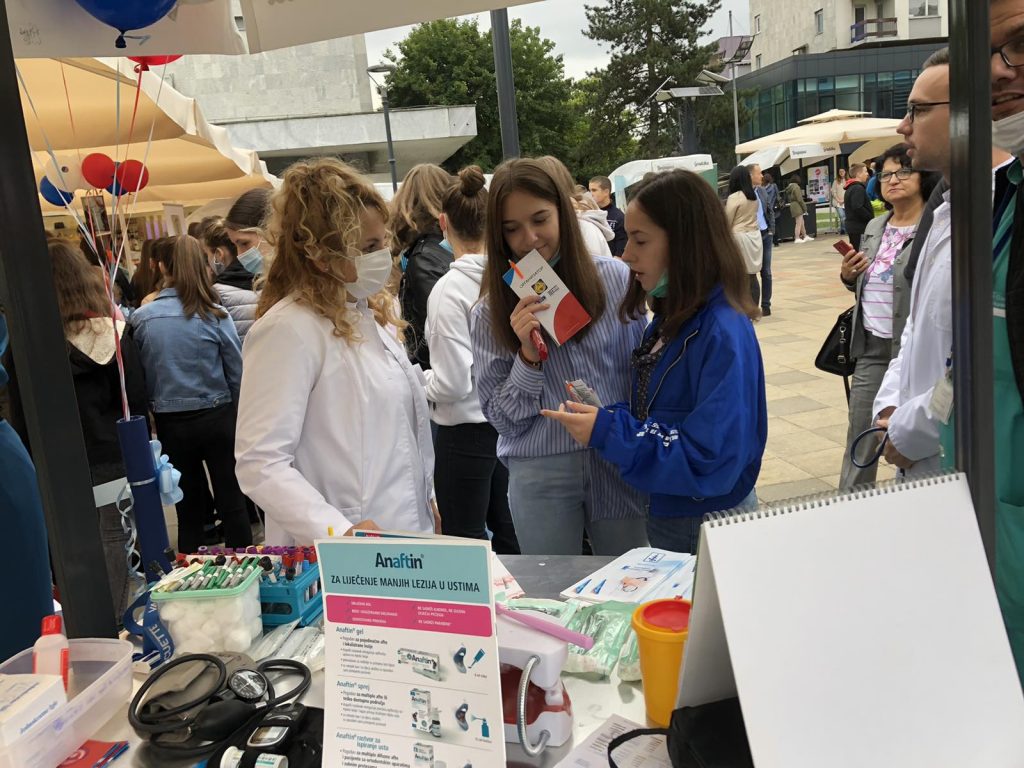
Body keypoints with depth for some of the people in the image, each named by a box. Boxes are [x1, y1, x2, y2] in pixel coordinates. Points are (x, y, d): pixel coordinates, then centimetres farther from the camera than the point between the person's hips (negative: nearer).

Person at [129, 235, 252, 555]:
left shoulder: (141, 318, -6)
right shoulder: (215, 315, -10)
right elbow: (238, 374, -5)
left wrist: (158, 407, 16)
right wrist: (238, 417, 10)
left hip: (170, 422, 2)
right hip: (217, 417, -2)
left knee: (189, 504, 15)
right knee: (231, 502, 9)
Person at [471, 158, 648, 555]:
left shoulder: (616, 279, -2)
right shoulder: (490, 313, -2)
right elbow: (503, 418, -2)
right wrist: (529, 355, -16)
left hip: (619, 464, 1)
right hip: (541, 475, 0)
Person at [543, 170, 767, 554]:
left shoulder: (723, 334, -25)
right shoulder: (671, 318, 2)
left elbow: (712, 463, -28)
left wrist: (608, 433, -26)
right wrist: (601, 412, -10)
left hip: (710, 528, -8)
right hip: (664, 515, 8)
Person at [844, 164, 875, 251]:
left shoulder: (850, 188, 16)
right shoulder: (858, 188, -15)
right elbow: (858, 208, -25)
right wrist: (871, 218, -13)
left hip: (852, 226, 10)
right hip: (860, 227, -10)